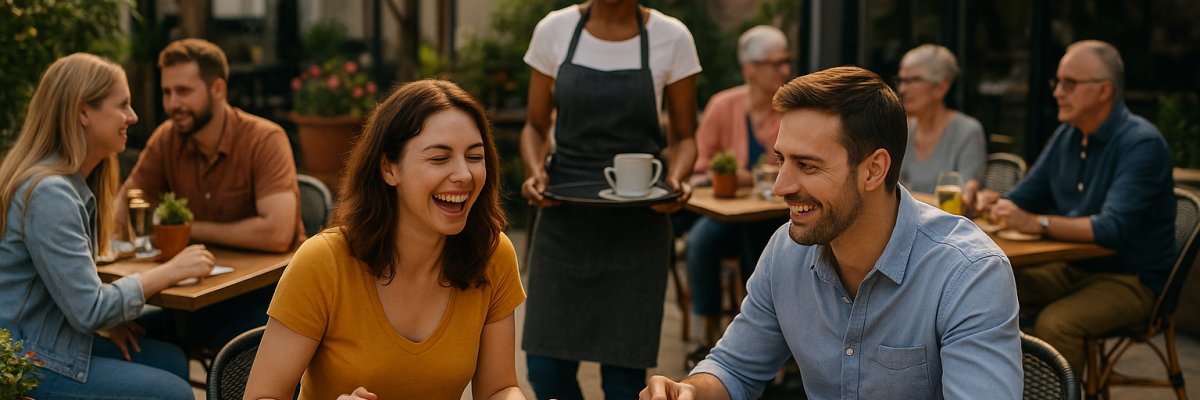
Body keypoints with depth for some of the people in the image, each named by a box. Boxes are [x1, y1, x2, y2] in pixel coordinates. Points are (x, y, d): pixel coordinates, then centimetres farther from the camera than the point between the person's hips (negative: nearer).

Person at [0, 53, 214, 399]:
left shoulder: (75, 181, 8)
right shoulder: (48, 192, -22)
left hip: (48, 338, 10)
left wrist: (106, 318, -2)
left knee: (172, 360, 8)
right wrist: (171, 271, -12)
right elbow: (89, 310, -22)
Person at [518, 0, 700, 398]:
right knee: (546, 366, 1)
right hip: (563, 216, 2)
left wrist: (675, 178, -17)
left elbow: (683, 137, 5)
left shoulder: (671, 38, -3)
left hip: (636, 226, -1)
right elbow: (536, 126, 8)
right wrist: (535, 170, -12)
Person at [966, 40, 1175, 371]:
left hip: (1130, 279, -8)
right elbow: (1026, 198, 17)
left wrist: (1036, 223, -35)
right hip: (1071, 268, 8)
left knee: (1054, 324, -32)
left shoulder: (1141, 143, -17)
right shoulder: (1066, 136, 8)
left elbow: (1113, 229, -29)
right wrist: (995, 202, -7)